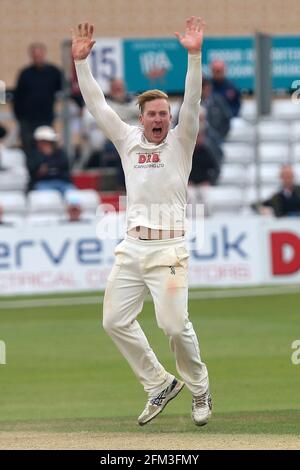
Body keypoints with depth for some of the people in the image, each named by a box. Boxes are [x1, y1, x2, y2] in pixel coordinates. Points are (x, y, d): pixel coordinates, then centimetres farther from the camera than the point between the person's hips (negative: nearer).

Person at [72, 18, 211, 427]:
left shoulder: (180, 143, 3)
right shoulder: (128, 140, 12)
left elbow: (192, 103, -11)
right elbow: (96, 104, 9)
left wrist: (194, 56, -23)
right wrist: (81, 60, 0)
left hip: (168, 247, -5)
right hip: (131, 247, 5)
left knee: (174, 324, -13)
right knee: (115, 321, 3)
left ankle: (199, 388, 8)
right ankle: (160, 385, 16)